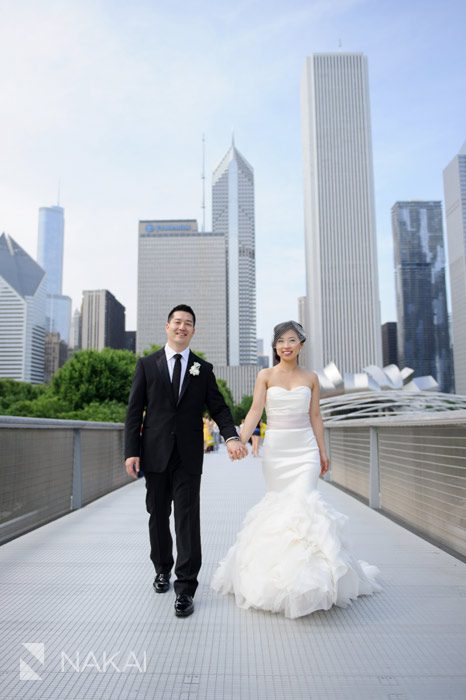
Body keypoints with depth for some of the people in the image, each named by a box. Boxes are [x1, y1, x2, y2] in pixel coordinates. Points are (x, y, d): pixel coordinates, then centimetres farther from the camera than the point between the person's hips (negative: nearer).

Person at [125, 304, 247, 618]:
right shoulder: (147, 364, 5)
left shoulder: (203, 368, 7)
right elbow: (134, 411, 2)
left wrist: (231, 436, -15)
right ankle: (162, 569, 36)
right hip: (155, 453, 1)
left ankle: (186, 588, 6)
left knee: (187, 519, -2)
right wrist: (131, 451, -5)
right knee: (158, 516, 14)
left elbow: (219, 407, 3)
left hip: (188, 456, -1)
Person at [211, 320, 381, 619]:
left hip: (305, 448, 1)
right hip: (275, 448, 0)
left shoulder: (311, 378, 7)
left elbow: (315, 417, 10)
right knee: (278, 504, 5)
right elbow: (255, 411, -7)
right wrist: (241, 440, -21)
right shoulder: (266, 376, 1)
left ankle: (307, 577, 3)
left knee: (304, 502, -10)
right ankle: (278, 570, 24)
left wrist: (323, 451, 7)